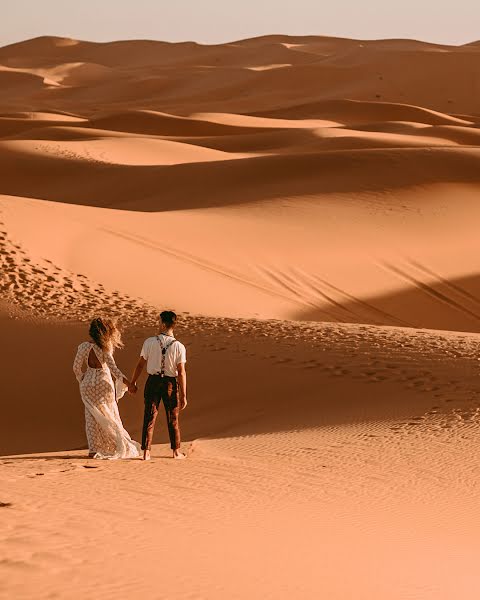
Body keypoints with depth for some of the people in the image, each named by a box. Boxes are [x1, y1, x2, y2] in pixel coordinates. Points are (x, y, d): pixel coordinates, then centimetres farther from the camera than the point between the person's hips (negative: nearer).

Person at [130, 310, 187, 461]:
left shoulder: (149, 342, -10)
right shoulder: (179, 347, -12)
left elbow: (140, 365, -3)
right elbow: (181, 372, -11)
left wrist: (133, 382, 11)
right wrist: (183, 395, -6)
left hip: (153, 381, 0)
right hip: (170, 383, 0)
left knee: (149, 416, 8)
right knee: (173, 419, 15)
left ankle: (146, 452, 6)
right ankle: (176, 451, 26)